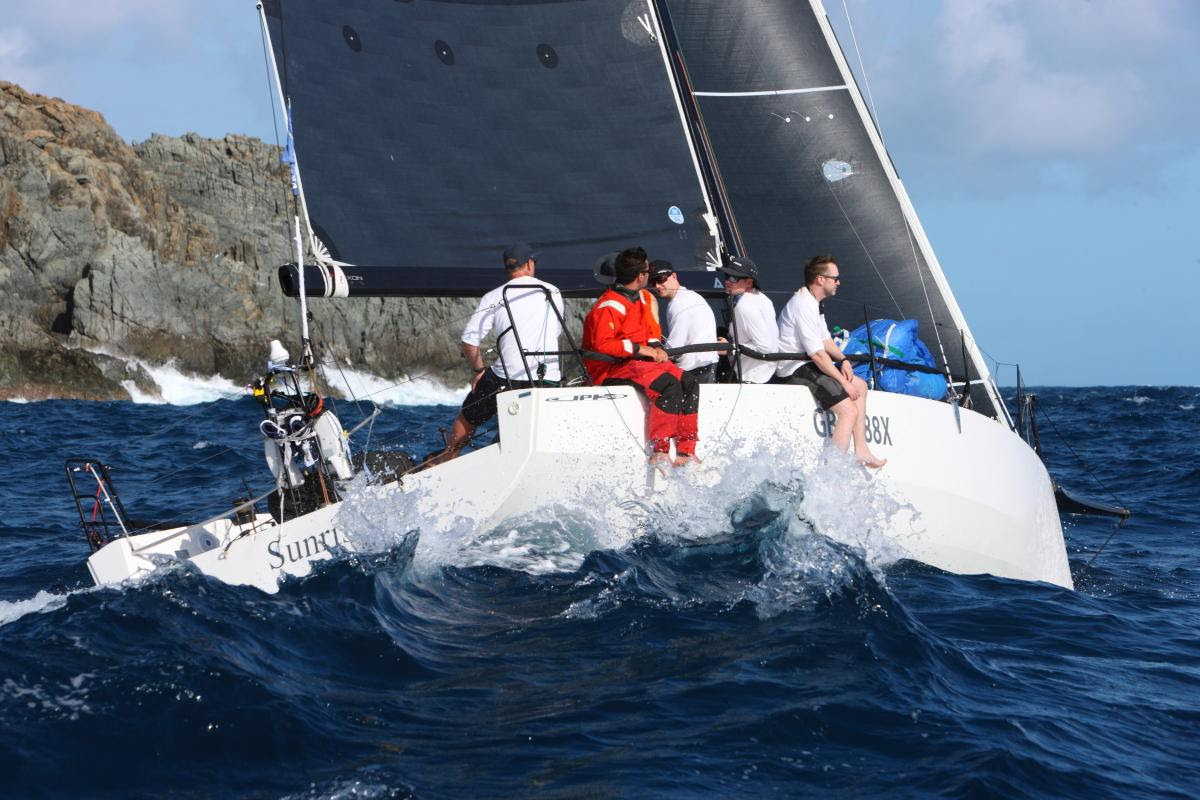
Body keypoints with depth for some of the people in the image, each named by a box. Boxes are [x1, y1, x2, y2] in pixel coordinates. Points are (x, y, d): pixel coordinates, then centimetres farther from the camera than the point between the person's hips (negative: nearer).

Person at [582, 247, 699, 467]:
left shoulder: (644, 298, 13)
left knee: (689, 383, -6)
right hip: (612, 368, -9)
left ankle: (685, 453, -9)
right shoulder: (610, 307, -16)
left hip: (638, 361, 9)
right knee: (669, 384, -28)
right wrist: (640, 349, -21)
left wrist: (656, 349, 0)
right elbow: (601, 345, -23)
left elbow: (650, 333, 24)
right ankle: (659, 453, -29)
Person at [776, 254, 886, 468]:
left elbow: (825, 340, 20)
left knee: (860, 386, 16)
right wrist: (843, 382, -18)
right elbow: (818, 354, -24)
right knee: (849, 410, -17)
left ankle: (861, 451, 14)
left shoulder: (813, 303, 12)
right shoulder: (803, 306, -21)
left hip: (806, 365, 11)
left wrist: (843, 359, 1)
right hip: (796, 370, -11)